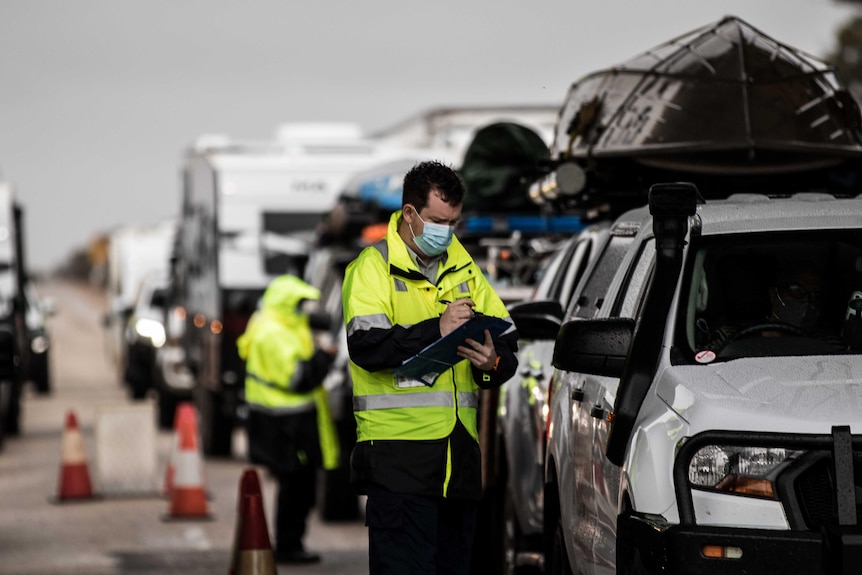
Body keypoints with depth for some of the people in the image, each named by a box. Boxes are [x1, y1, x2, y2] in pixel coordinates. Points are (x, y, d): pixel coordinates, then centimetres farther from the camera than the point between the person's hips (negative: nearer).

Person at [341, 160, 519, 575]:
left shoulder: (463, 268, 17)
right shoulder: (373, 267, -3)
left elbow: (506, 337, 17)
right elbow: (366, 346, -17)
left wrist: (493, 361, -6)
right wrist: (436, 330, -23)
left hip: (459, 452, 7)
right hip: (399, 451, -7)